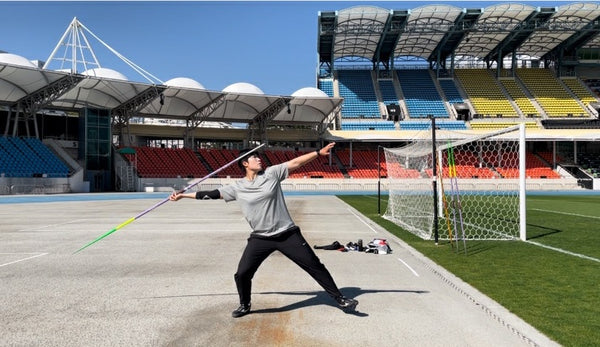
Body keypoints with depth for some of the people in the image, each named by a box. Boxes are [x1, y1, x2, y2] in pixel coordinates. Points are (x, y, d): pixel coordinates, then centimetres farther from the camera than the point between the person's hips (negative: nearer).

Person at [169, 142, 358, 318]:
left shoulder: (271, 173, -1)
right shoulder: (237, 187, 1)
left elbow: (295, 162, -4)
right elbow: (211, 193, 7)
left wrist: (319, 152, -10)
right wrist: (182, 195, 10)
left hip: (287, 234, -1)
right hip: (260, 239, 1)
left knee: (314, 265, 2)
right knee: (242, 274, 1)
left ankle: (339, 298, 18)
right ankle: (245, 305, 31)